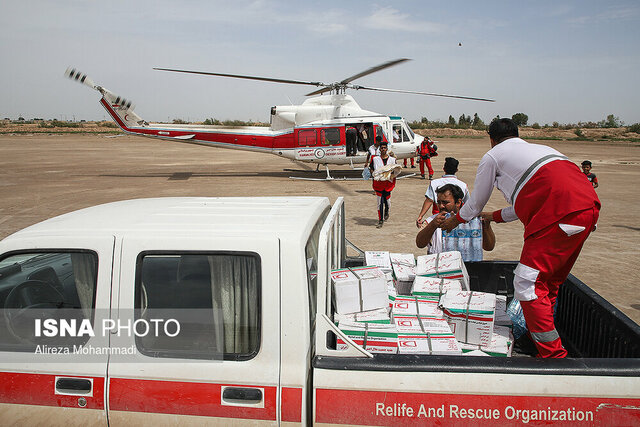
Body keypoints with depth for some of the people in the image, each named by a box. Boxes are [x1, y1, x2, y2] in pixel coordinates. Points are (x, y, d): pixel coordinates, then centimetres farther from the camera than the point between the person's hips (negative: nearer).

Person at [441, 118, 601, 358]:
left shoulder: (493, 156, 13)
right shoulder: (539, 148, 34)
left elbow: (476, 203, 23)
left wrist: (456, 220, 43)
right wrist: (496, 216, 55)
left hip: (560, 214, -9)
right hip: (589, 207, 9)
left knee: (527, 285, -3)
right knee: (550, 281, 20)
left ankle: (554, 356, 0)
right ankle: (537, 337, 33)